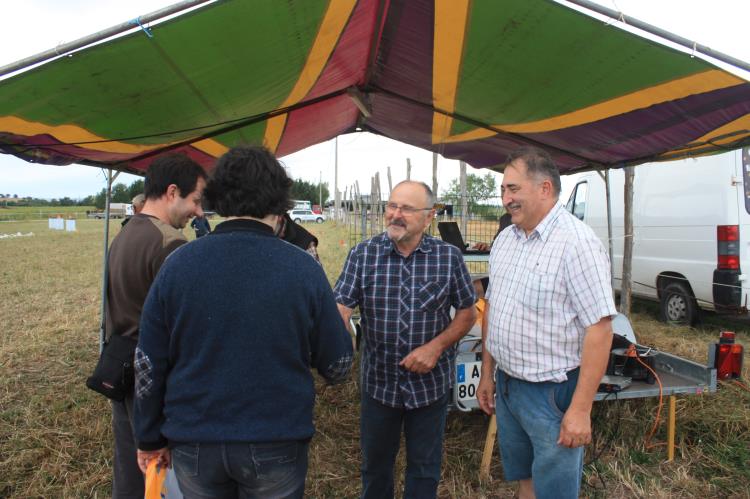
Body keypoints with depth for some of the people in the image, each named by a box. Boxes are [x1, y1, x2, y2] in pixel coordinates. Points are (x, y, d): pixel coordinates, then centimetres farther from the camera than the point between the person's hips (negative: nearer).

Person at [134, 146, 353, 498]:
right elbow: (336, 368, -8)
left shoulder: (178, 264, -9)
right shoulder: (303, 268, -14)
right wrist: (341, 326, 13)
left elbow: (149, 364, -3)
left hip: (194, 443, 2)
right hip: (276, 443, -1)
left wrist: (150, 439, 11)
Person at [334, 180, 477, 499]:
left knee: (424, 466, 19)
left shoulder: (449, 256, -8)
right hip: (379, 381, 1)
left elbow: (467, 312, -1)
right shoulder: (363, 255, -9)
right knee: (375, 462, 22)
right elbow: (340, 308, -17)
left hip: (430, 382, 0)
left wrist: (436, 347, -16)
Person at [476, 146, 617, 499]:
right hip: (506, 385, 7)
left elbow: (599, 328, -21)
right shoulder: (505, 239, 5)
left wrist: (580, 410, -21)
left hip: (552, 393, -7)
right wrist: (487, 373, 14)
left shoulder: (576, 242, -18)